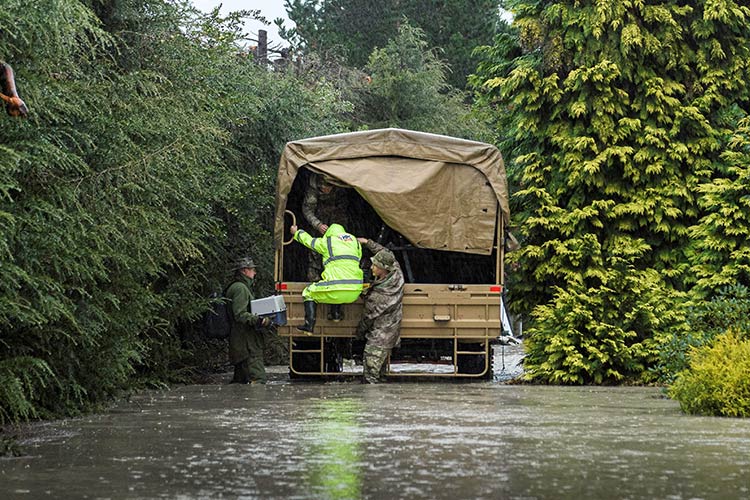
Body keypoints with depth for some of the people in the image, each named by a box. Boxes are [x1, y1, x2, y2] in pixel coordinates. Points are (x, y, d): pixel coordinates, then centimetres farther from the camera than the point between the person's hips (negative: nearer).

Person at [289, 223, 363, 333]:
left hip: (338, 291, -5)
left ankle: (309, 326, 10)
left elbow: (308, 240, 24)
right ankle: (337, 313, 30)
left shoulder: (327, 242, 7)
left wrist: (296, 232, 45)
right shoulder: (355, 241, 18)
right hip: (355, 292, 5)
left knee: (308, 292, 20)